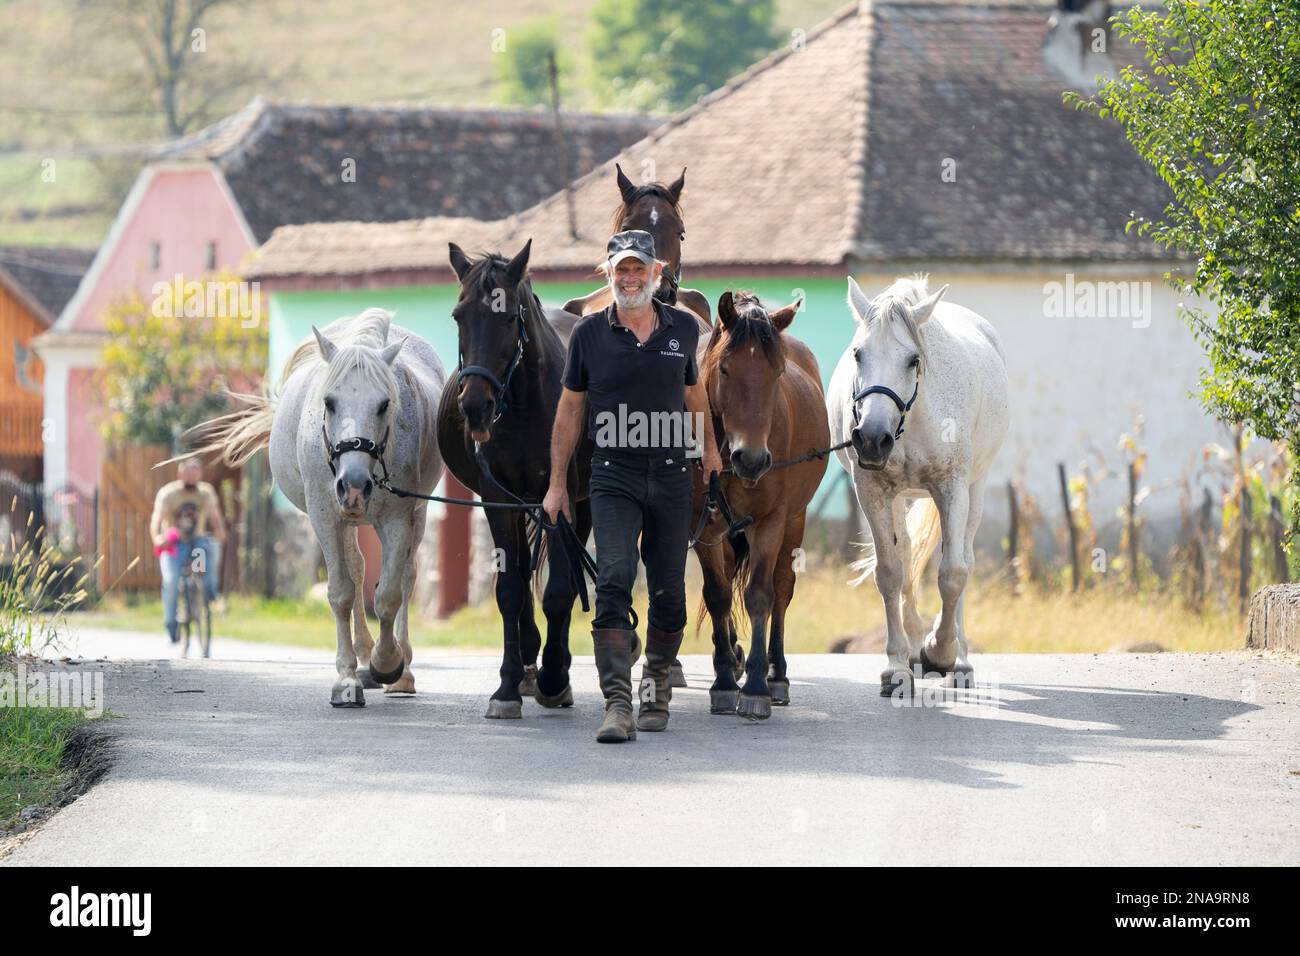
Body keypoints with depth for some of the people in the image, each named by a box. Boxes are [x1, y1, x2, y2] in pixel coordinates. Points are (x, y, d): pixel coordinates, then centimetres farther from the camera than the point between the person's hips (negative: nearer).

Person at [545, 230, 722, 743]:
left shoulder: (683, 328, 4)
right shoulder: (589, 334, 0)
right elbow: (570, 410, 6)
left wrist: (708, 450, 26)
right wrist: (557, 483, 6)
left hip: (672, 475, 2)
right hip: (614, 475, -2)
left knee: (669, 590, 6)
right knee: (613, 583, -16)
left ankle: (656, 683, 28)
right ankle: (618, 704, -22)